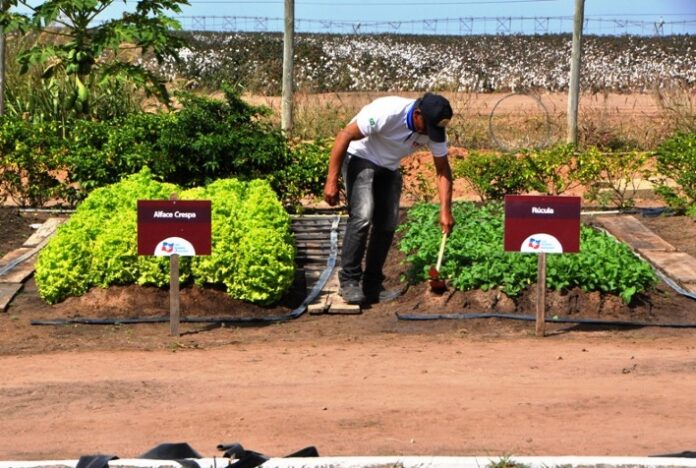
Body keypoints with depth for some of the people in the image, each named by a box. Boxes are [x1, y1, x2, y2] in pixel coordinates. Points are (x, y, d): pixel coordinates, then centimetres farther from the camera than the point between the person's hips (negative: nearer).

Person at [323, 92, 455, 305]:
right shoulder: (387, 112, -34)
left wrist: (446, 211, -16)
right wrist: (331, 181, -29)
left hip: (389, 168, 7)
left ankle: (372, 286, 11)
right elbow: (344, 136, -29)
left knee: (388, 225, 2)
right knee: (362, 217, -21)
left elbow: (443, 171, -7)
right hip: (360, 159, -7)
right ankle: (349, 281, -15)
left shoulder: (434, 129, -16)